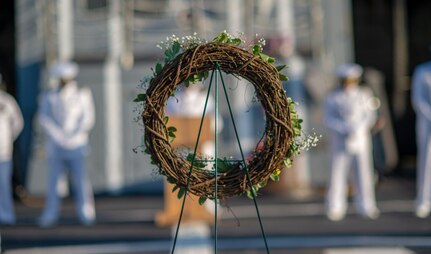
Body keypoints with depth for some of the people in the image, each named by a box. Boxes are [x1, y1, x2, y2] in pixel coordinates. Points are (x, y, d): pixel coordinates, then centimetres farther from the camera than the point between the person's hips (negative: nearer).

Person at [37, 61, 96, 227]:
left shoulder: (83, 95, 8)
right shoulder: (49, 97, 8)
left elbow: (88, 118, 2)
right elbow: (44, 119, 0)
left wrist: (74, 137, -7)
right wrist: (58, 136, -11)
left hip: (76, 145, -1)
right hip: (55, 146, 1)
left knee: (80, 180, -3)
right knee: (53, 180, -1)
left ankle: (86, 214, 2)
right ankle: (50, 215, 3)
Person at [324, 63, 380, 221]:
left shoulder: (364, 95, 8)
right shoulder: (333, 98, 5)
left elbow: (370, 116, 3)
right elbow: (329, 119, -1)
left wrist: (358, 129, -12)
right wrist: (345, 129, -15)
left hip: (361, 139, 1)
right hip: (340, 141, -1)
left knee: (363, 172, 0)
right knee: (338, 173, -4)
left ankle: (366, 207, 9)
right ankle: (335, 208, 2)